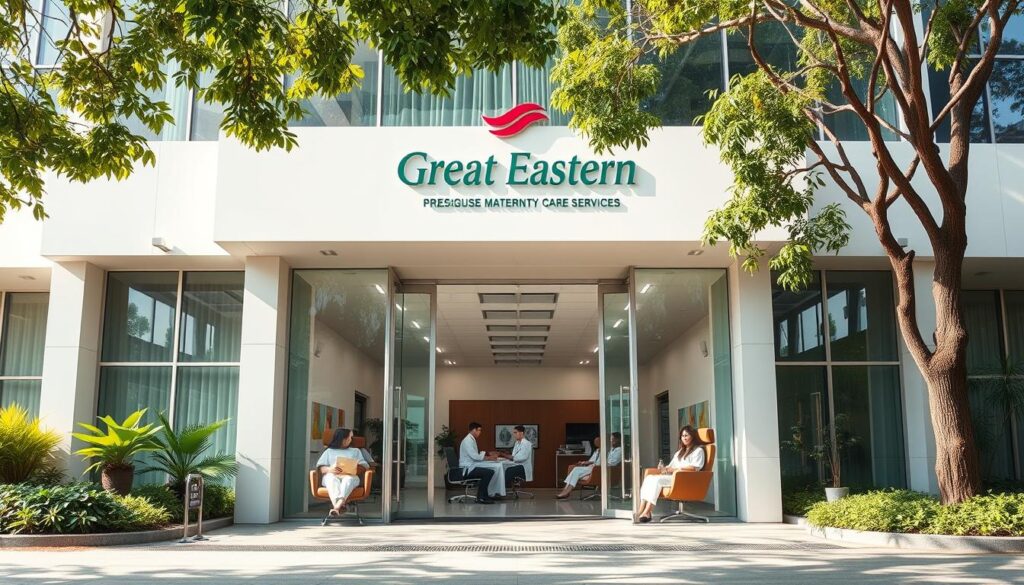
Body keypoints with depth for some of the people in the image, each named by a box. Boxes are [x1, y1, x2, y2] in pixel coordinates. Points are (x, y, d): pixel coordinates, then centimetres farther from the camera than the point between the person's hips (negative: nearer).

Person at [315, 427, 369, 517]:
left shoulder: (355, 451, 32)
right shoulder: (329, 451, 30)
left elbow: (364, 467, 16)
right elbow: (321, 467, 14)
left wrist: (355, 468, -7)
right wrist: (329, 469, -10)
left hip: (350, 476, 0)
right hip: (332, 476, 0)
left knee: (349, 479, -39)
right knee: (331, 479, -38)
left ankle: (337, 506, -62)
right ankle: (340, 505, -62)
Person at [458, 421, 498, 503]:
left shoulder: (472, 440, 16)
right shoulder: (468, 440, -15)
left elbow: (477, 454, 23)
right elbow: (474, 456, -23)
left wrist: (489, 454, 10)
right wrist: (489, 458, -17)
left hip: (470, 467, 10)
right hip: (467, 469, -10)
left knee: (490, 471, 9)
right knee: (489, 472, -21)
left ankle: (484, 495, 12)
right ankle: (481, 497, -13)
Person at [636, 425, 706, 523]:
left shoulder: (698, 450, 8)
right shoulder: (679, 452, 32)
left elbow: (694, 468, -8)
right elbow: (671, 466, 19)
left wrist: (674, 469, -13)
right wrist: (665, 469, -5)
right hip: (672, 477, 7)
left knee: (657, 480, -31)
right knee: (649, 477, -20)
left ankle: (647, 511, -37)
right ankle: (642, 509, -36)